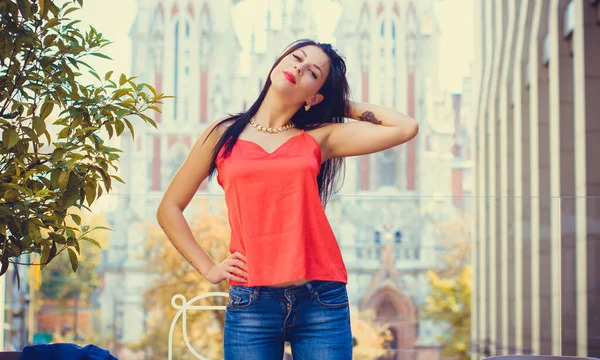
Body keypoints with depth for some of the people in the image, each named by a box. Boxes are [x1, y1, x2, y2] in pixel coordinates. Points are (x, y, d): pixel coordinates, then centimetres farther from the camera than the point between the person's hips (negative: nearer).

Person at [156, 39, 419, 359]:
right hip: (251, 304, 0)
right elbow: (169, 208, 13)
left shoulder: (320, 137, 9)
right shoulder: (224, 134, 10)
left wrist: (344, 105, 12)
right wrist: (208, 268, 4)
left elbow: (406, 128, 1)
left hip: (321, 301, 0)